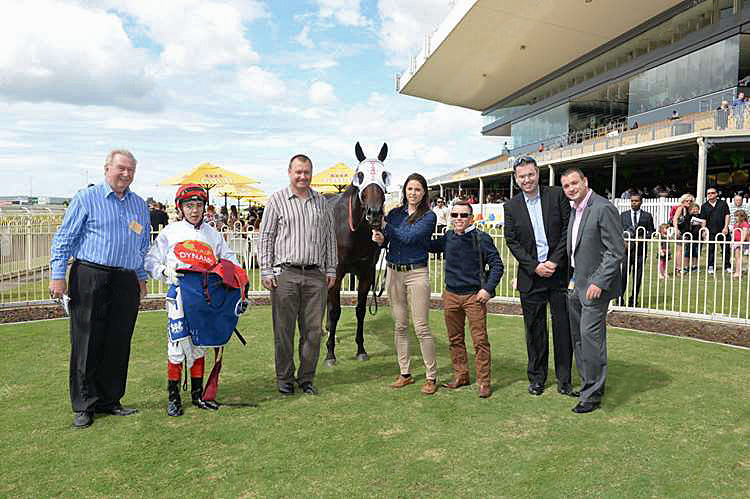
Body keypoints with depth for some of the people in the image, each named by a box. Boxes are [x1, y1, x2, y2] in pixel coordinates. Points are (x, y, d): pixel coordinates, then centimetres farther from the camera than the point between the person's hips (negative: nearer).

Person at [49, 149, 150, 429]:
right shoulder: (86, 199, 2)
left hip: (126, 282, 4)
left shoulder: (140, 205, 16)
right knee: (86, 343, -1)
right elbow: (63, 238, 0)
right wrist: (57, 275, -7)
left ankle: (109, 400, 19)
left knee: (119, 343, 7)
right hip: (90, 278, -4)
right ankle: (84, 406, 10)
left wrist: (141, 278, 18)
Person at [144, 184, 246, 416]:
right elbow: (150, 261, 5)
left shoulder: (213, 234, 14)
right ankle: (173, 397, 8)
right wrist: (166, 271, -14)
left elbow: (229, 260, 14)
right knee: (178, 344, -6)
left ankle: (197, 394, 19)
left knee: (200, 344, 9)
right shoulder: (170, 232, 5)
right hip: (180, 293, -3)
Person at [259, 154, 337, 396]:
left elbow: (330, 237, 15)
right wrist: (266, 272, -4)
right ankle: (285, 379, 18)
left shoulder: (321, 202, 13)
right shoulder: (277, 200, 3)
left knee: (313, 329, 6)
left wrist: (331, 269, 10)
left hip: (316, 276, 3)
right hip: (285, 274, -3)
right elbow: (266, 237, 2)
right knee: (284, 329, 4)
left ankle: (307, 378, 19)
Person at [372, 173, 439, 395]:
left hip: (417, 273, -5)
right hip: (393, 272, 5)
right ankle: (405, 373, 23)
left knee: (422, 328, -4)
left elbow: (409, 237, -17)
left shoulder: (429, 216, -4)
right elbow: (384, 240, 4)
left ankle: (432, 377, 7)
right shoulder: (395, 213, 10)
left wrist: (385, 225, -9)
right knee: (400, 326, 11)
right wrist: (380, 238, -19)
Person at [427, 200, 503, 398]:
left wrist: (488, 289, -13)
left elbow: (497, 265, -5)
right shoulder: (447, 238, 6)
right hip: (450, 295, 5)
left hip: (474, 296, -5)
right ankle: (460, 376, 27)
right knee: (455, 339, 13)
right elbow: (429, 246, 24)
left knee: (480, 340, -3)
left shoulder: (481, 239, -7)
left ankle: (484, 382, 6)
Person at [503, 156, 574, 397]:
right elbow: (512, 241, 1)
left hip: (559, 271, -1)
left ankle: (564, 380, 16)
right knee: (534, 329, 8)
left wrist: (555, 262, -10)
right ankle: (537, 378, 23)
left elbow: (568, 230, -2)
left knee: (563, 327, 3)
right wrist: (535, 267, -9)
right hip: (530, 276, 1)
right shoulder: (511, 206, 4)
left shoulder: (557, 195, 0)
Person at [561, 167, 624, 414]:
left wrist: (599, 283, -20)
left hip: (595, 285, -8)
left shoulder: (604, 208, -15)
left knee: (590, 335, -7)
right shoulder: (573, 209, 12)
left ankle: (592, 395, 4)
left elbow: (616, 251, -17)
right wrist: (572, 279, 14)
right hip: (575, 284, 9)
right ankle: (590, 383, 29)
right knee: (578, 336, 14)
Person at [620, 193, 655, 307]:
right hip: (626, 248, 0)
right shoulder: (623, 215, 11)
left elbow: (651, 232, 8)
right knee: (623, 274, -5)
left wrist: (643, 238, -10)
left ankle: (633, 299, 13)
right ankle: (619, 298, 2)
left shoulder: (647, 216, 8)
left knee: (638, 276, 4)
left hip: (640, 249, 0)